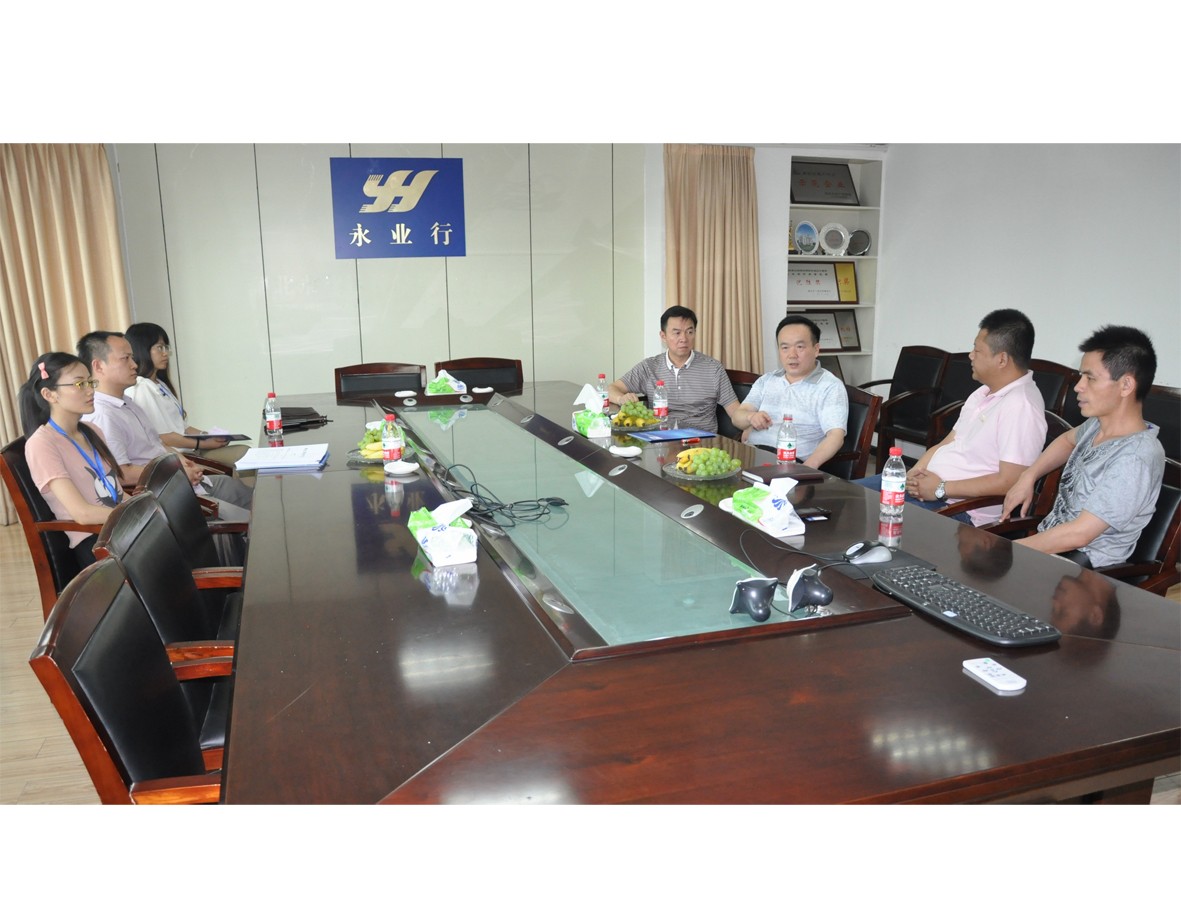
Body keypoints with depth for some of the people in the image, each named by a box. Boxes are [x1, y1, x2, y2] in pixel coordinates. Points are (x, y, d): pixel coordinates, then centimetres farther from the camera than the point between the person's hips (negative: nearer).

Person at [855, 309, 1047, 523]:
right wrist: (915, 473, -2)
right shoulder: (983, 393, 13)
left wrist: (942, 488, -19)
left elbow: (1009, 482, -23)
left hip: (960, 508, -10)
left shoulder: (1021, 406, -18)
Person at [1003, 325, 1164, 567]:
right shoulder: (1099, 424, 1)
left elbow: (1079, 534, -26)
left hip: (1082, 567, -8)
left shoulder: (1135, 459, -24)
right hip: (1048, 542, 8)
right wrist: (1028, 477, 10)